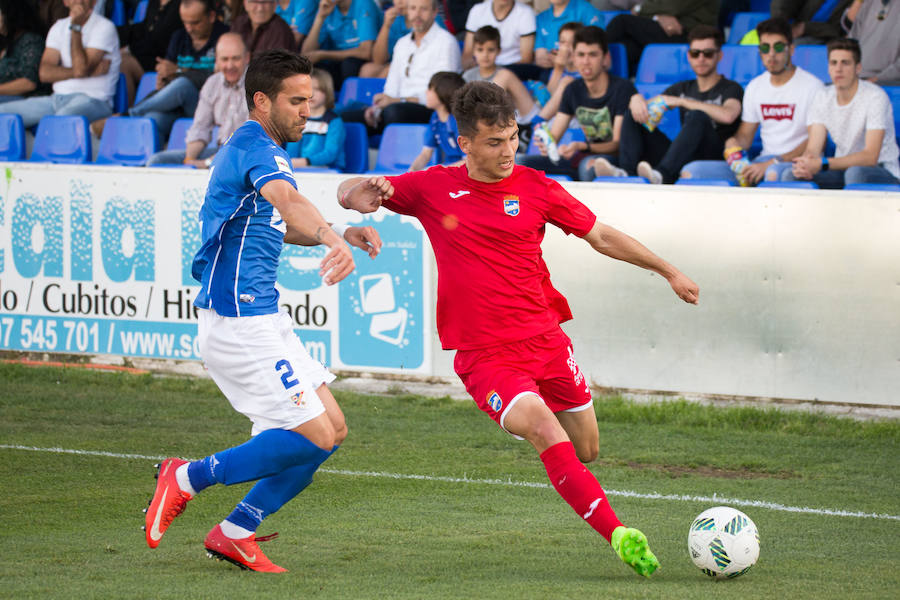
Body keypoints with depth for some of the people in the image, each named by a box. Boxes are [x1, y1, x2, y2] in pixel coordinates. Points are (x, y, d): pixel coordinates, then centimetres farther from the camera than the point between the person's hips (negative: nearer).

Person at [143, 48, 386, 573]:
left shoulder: (250, 148, 18)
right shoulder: (257, 148, -14)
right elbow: (288, 201, -37)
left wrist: (342, 233, 20)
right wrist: (332, 240, -56)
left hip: (262, 318, 10)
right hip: (239, 320, -10)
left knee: (333, 429, 8)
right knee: (314, 437, -12)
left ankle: (235, 532, 11)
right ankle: (187, 479, 0)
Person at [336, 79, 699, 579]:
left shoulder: (534, 188, 2)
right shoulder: (433, 188, -1)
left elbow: (601, 236, 13)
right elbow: (349, 193, 8)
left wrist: (668, 272, 14)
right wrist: (358, 193, -17)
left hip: (545, 340, 3)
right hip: (484, 355, -3)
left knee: (586, 452, 7)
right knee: (546, 432, -26)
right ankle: (618, 536, -30)